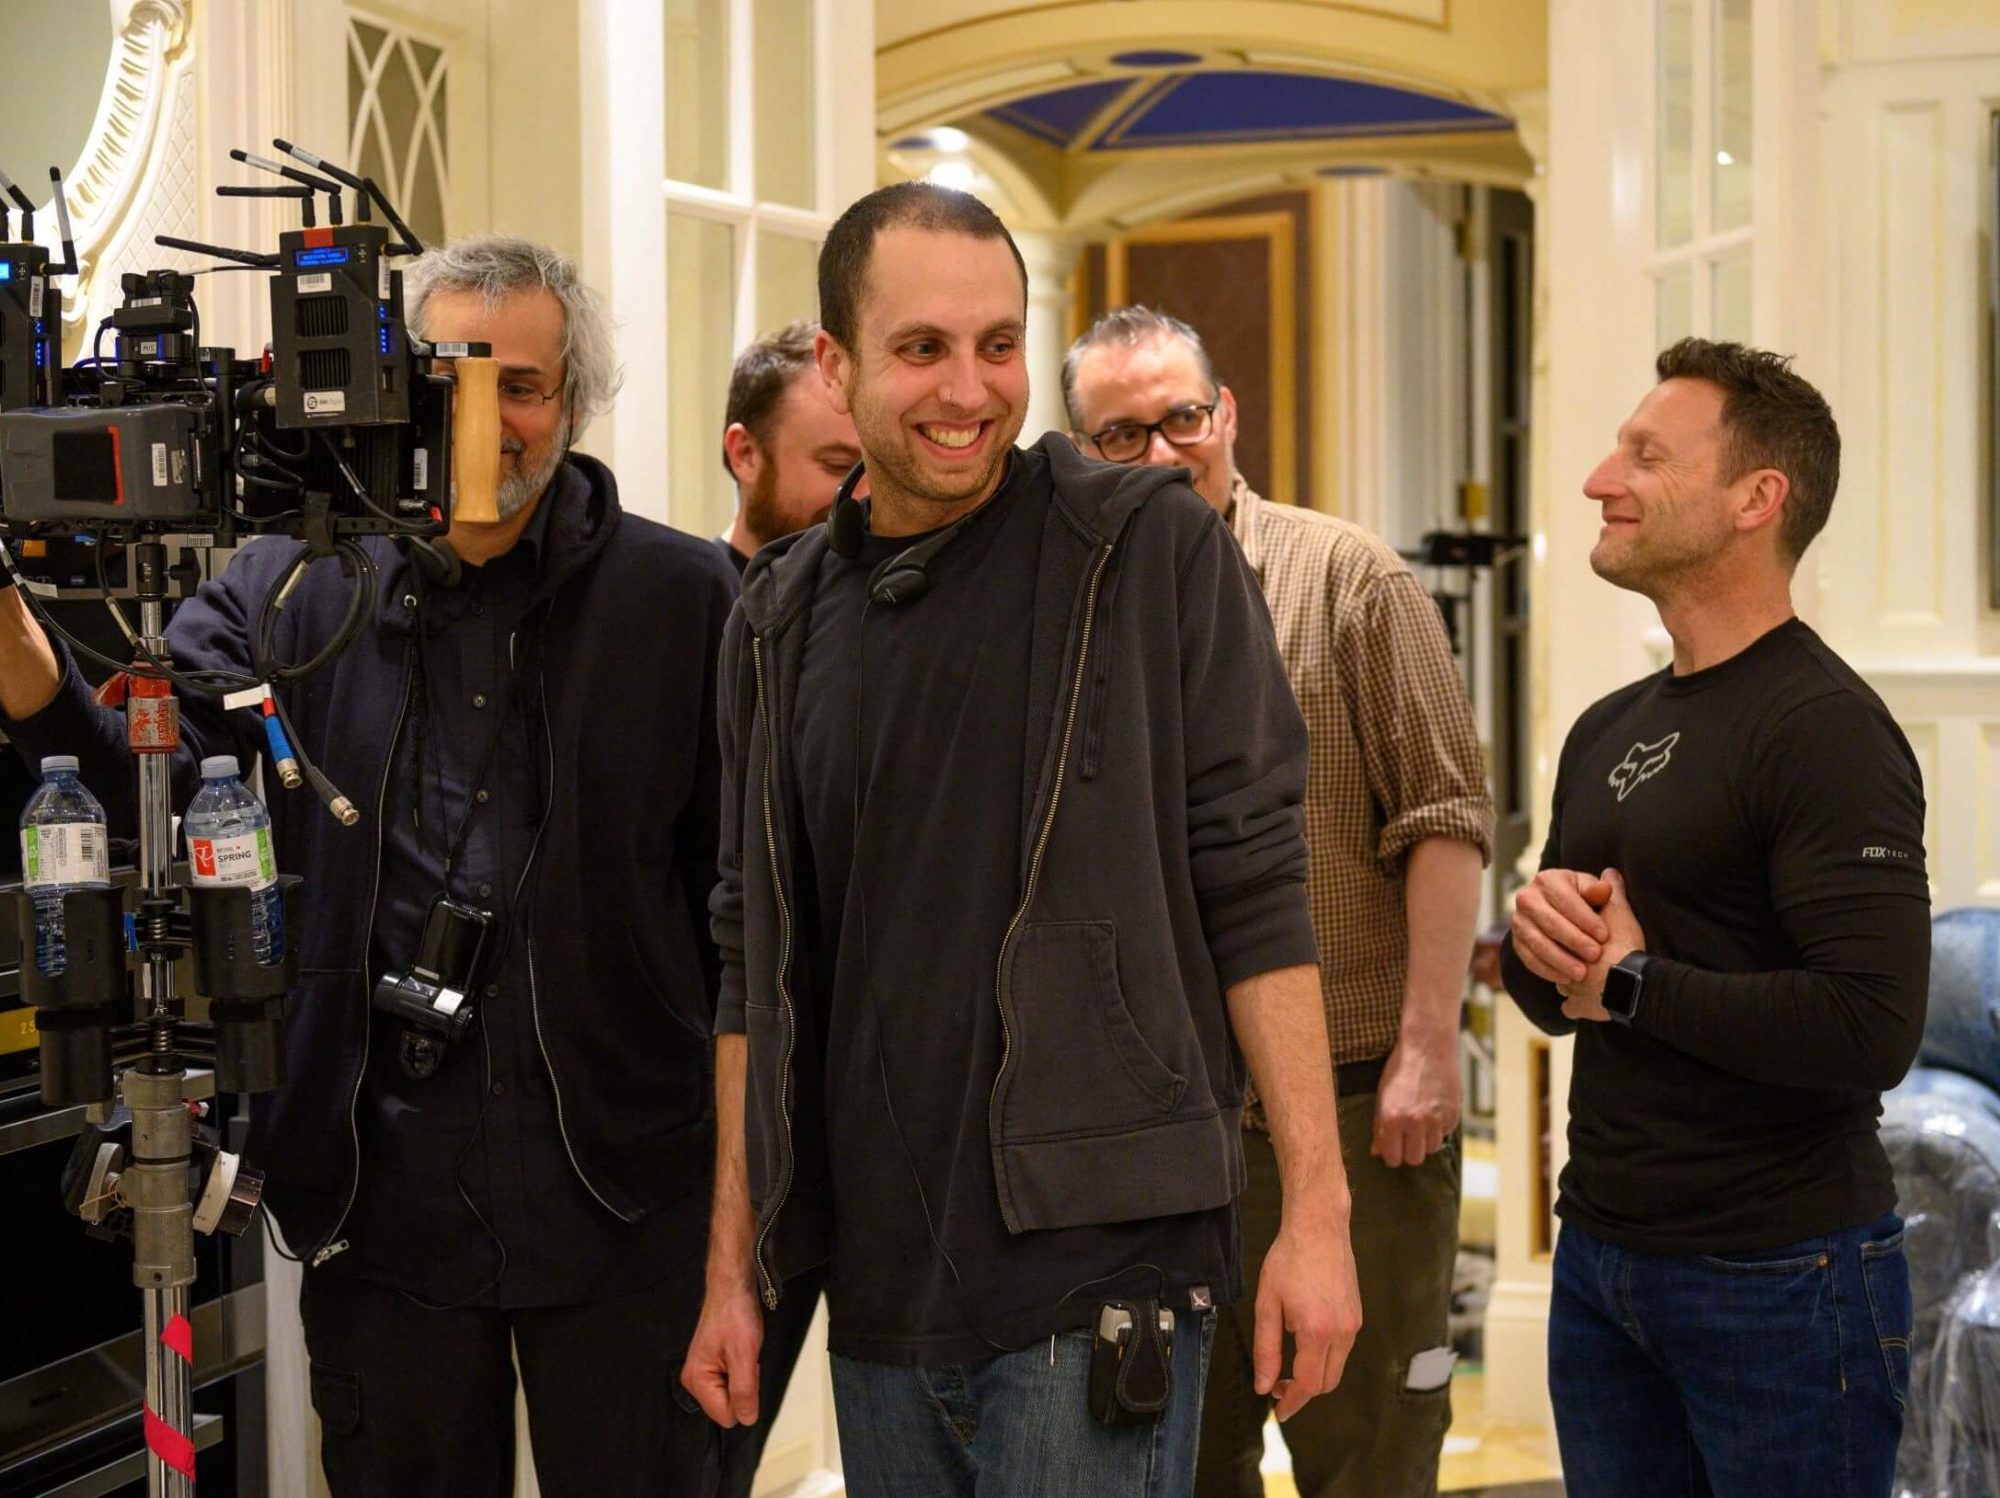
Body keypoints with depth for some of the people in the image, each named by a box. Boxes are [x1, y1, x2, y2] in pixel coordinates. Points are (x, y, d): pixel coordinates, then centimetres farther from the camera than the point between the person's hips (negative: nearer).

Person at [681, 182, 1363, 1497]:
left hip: (1098, 1286, -4)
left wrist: (1317, 1206, -12)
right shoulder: (782, 621, 8)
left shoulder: (1153, 550, -5)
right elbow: (757, 967, 12)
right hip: (878, 1297, 5)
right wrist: (734, 1267, 10)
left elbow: (1255, 889, -7)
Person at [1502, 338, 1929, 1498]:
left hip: (1783, 1279, -7)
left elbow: (1873, 1028, -26)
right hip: (1601, 1260, 8)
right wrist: (1541, 936, -6)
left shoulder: (1826, 731, -15)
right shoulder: (1610, 733, 10)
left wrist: (1631, 981, -15)